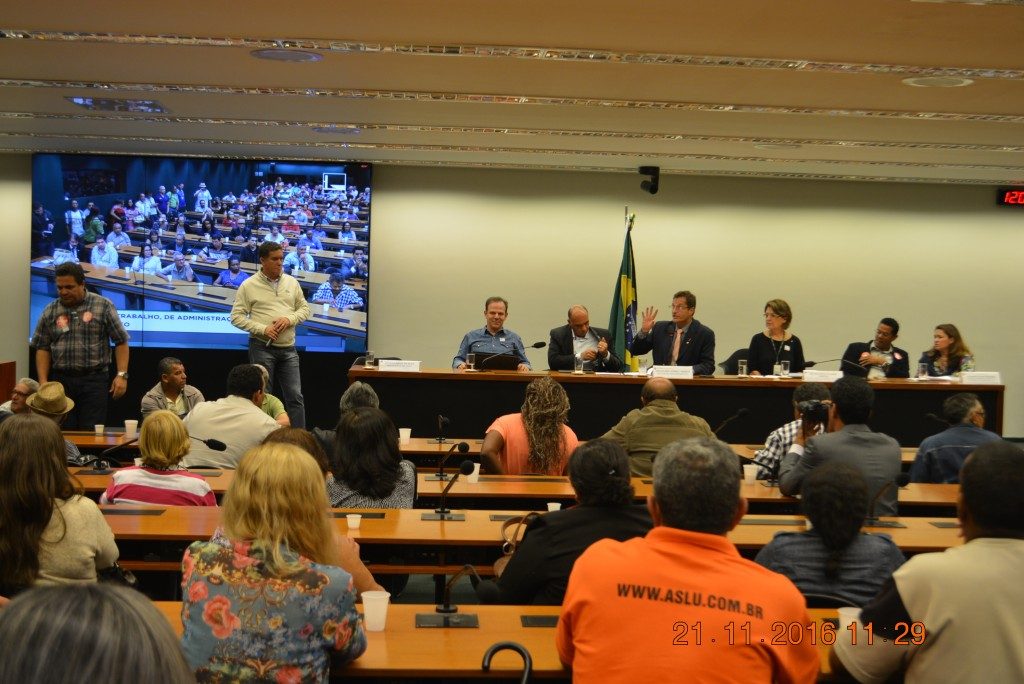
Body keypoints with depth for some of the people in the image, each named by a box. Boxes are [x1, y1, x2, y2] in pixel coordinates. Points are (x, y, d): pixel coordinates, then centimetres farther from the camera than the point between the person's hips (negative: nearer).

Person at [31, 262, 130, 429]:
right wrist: (43, 382, 0)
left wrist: (122, 375, -8)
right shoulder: (50, 311, 8)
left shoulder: (103, 306, 0)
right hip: (61, 381, 3)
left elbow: (121, 342, 0)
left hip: (94, 380, -2)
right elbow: (43, 348, 9)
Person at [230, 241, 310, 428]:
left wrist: (289, 319, -8)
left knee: (295, 396, 1)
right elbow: (236, 317, -4)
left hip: (288, 348, 3)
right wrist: (262, 329, -15)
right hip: (262, 347, -3)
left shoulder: (291, 282, 9)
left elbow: (304, 309, 13)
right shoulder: (249, 285, -2)